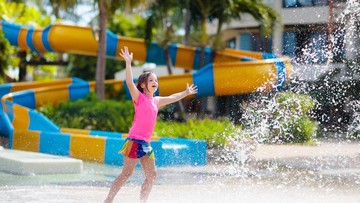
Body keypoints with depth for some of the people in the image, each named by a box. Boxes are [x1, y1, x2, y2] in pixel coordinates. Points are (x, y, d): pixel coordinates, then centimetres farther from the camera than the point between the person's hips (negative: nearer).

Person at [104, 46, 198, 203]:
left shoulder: (155, 101, 15)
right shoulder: (139, 97, -5)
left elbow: (171, 98, 33)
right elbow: (129, 83, -22)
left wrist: (186, 93, 44)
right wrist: (128, 63, -29)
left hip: (146, 143, 8)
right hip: (135, 141, -8)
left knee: (152, 175, 6)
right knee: (126, 174, -8)